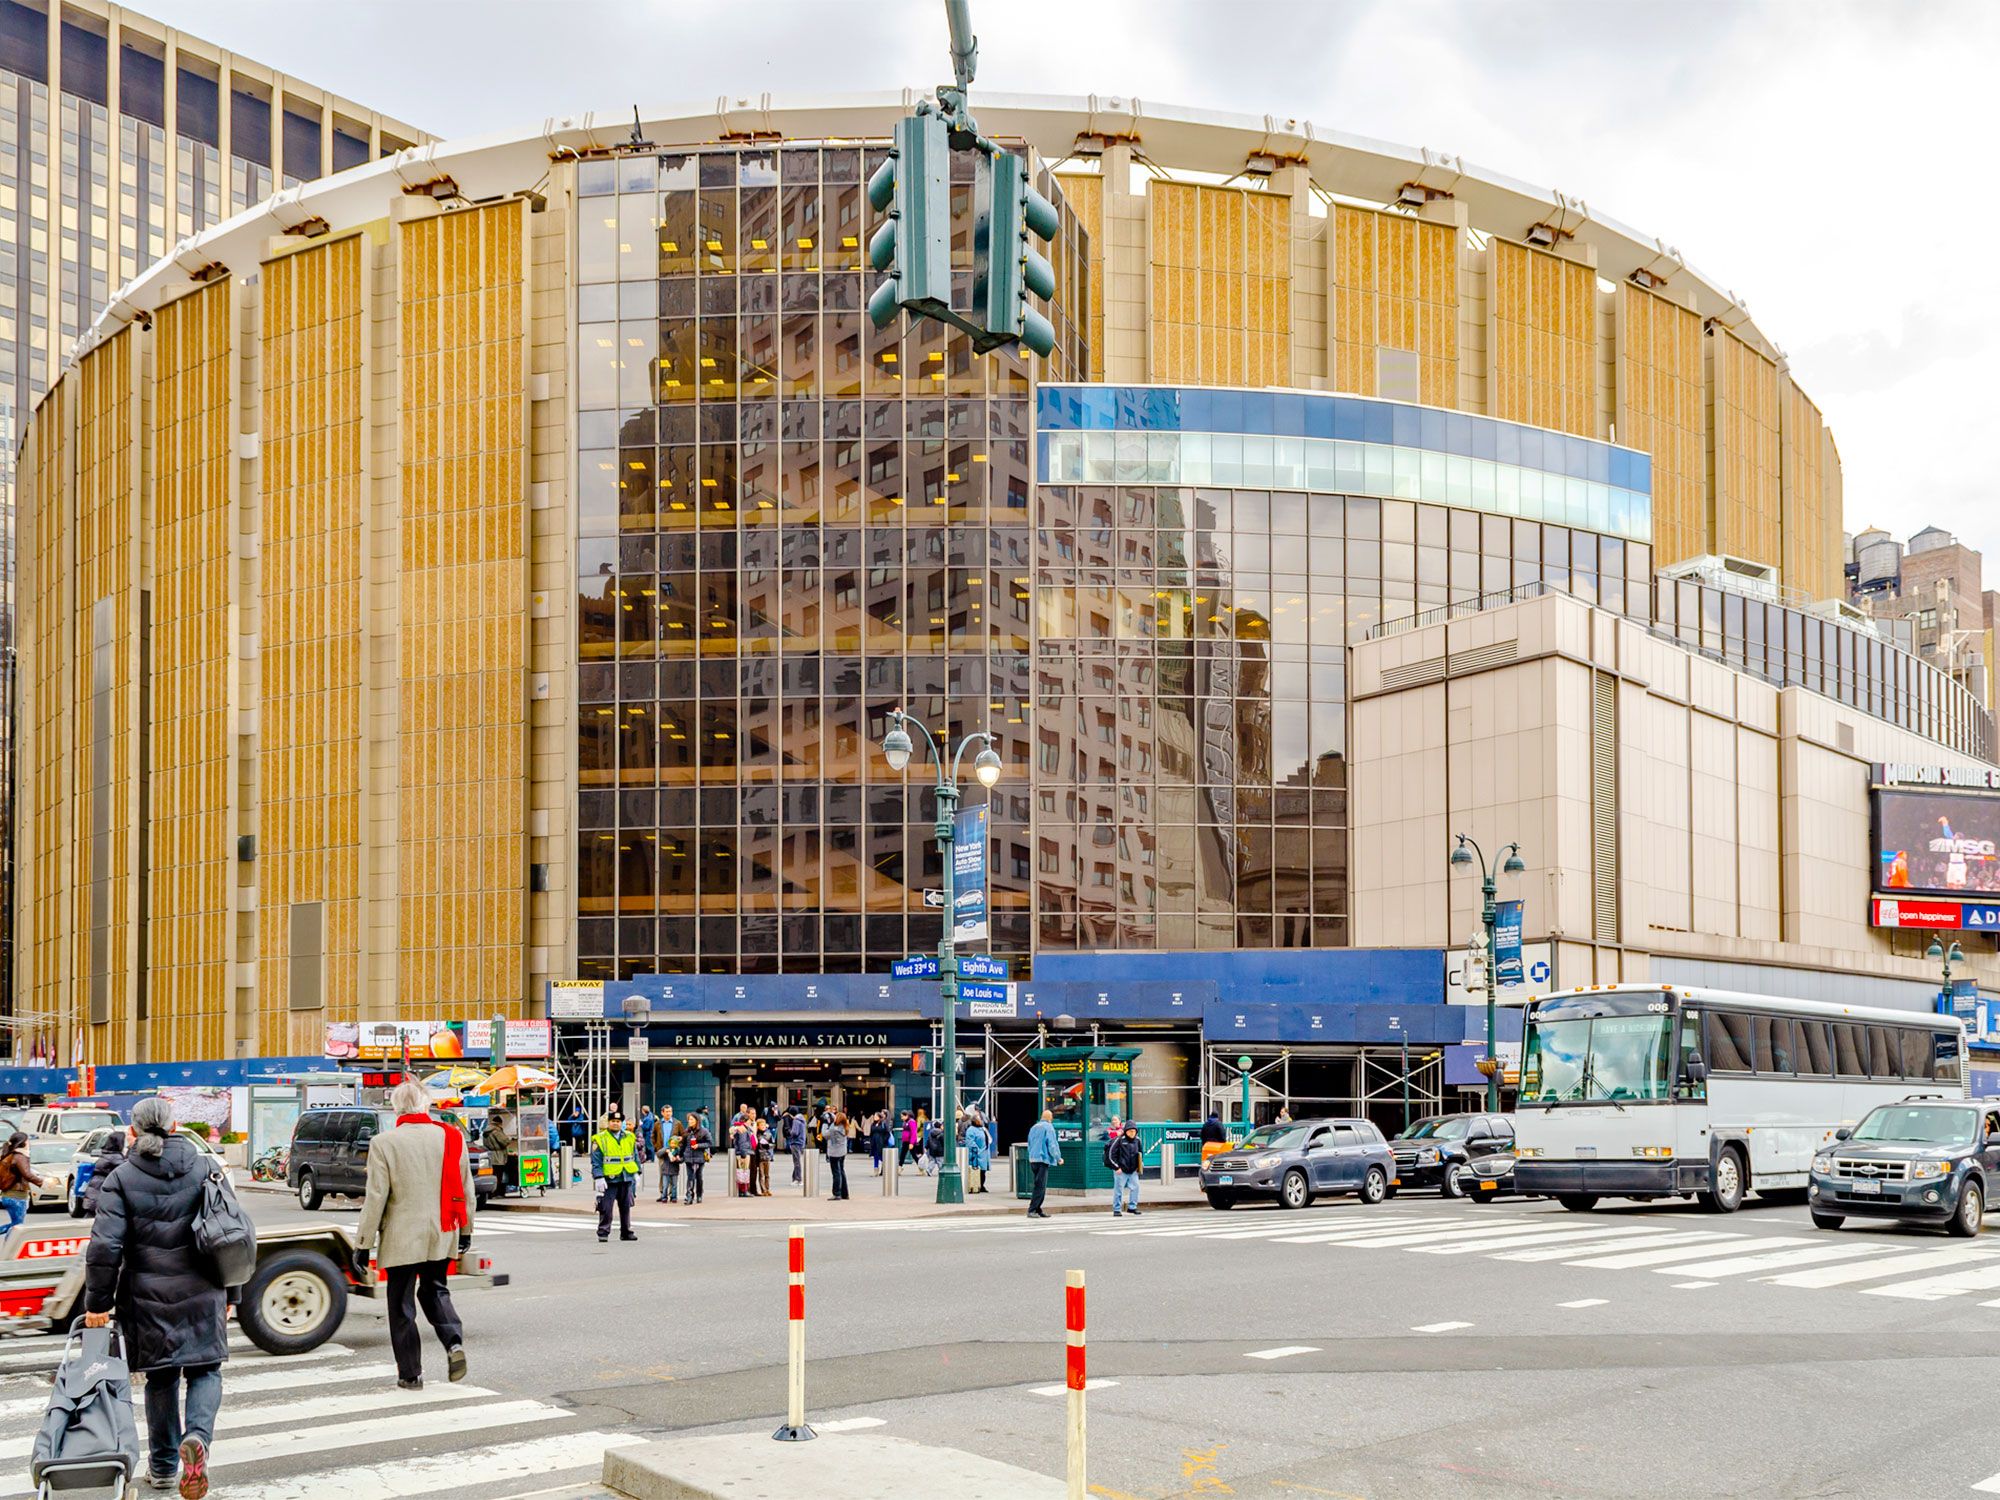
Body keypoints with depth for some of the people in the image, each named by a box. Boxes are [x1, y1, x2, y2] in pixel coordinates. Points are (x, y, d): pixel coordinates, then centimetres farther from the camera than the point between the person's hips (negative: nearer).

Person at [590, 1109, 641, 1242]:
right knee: (605, 1208, -4)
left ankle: (626, 1232, 19)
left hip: (627, 1179, 4)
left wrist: (637, 1174, 13)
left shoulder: (630, 1138, 11)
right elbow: (596, 1161, -7)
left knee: (626, 1207, 10)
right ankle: (603, 1233, 3)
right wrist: (599, 1178, -14)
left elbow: (635, 1157, 17)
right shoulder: (600, 1139, -4)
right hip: (609, 1180, -4)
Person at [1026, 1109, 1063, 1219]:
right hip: (1043, 1160, -7)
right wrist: (1059, 1158, 0)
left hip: (1032, 1160, 7)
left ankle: (1038, 1210, 13)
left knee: (1038, 1186, 13)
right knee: (1040, 1187, -7)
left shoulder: (1034, 1127, 16)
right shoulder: (1048, 1127, -6)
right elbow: (1052, 1145, -10)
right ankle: (1032, 1210, -12)